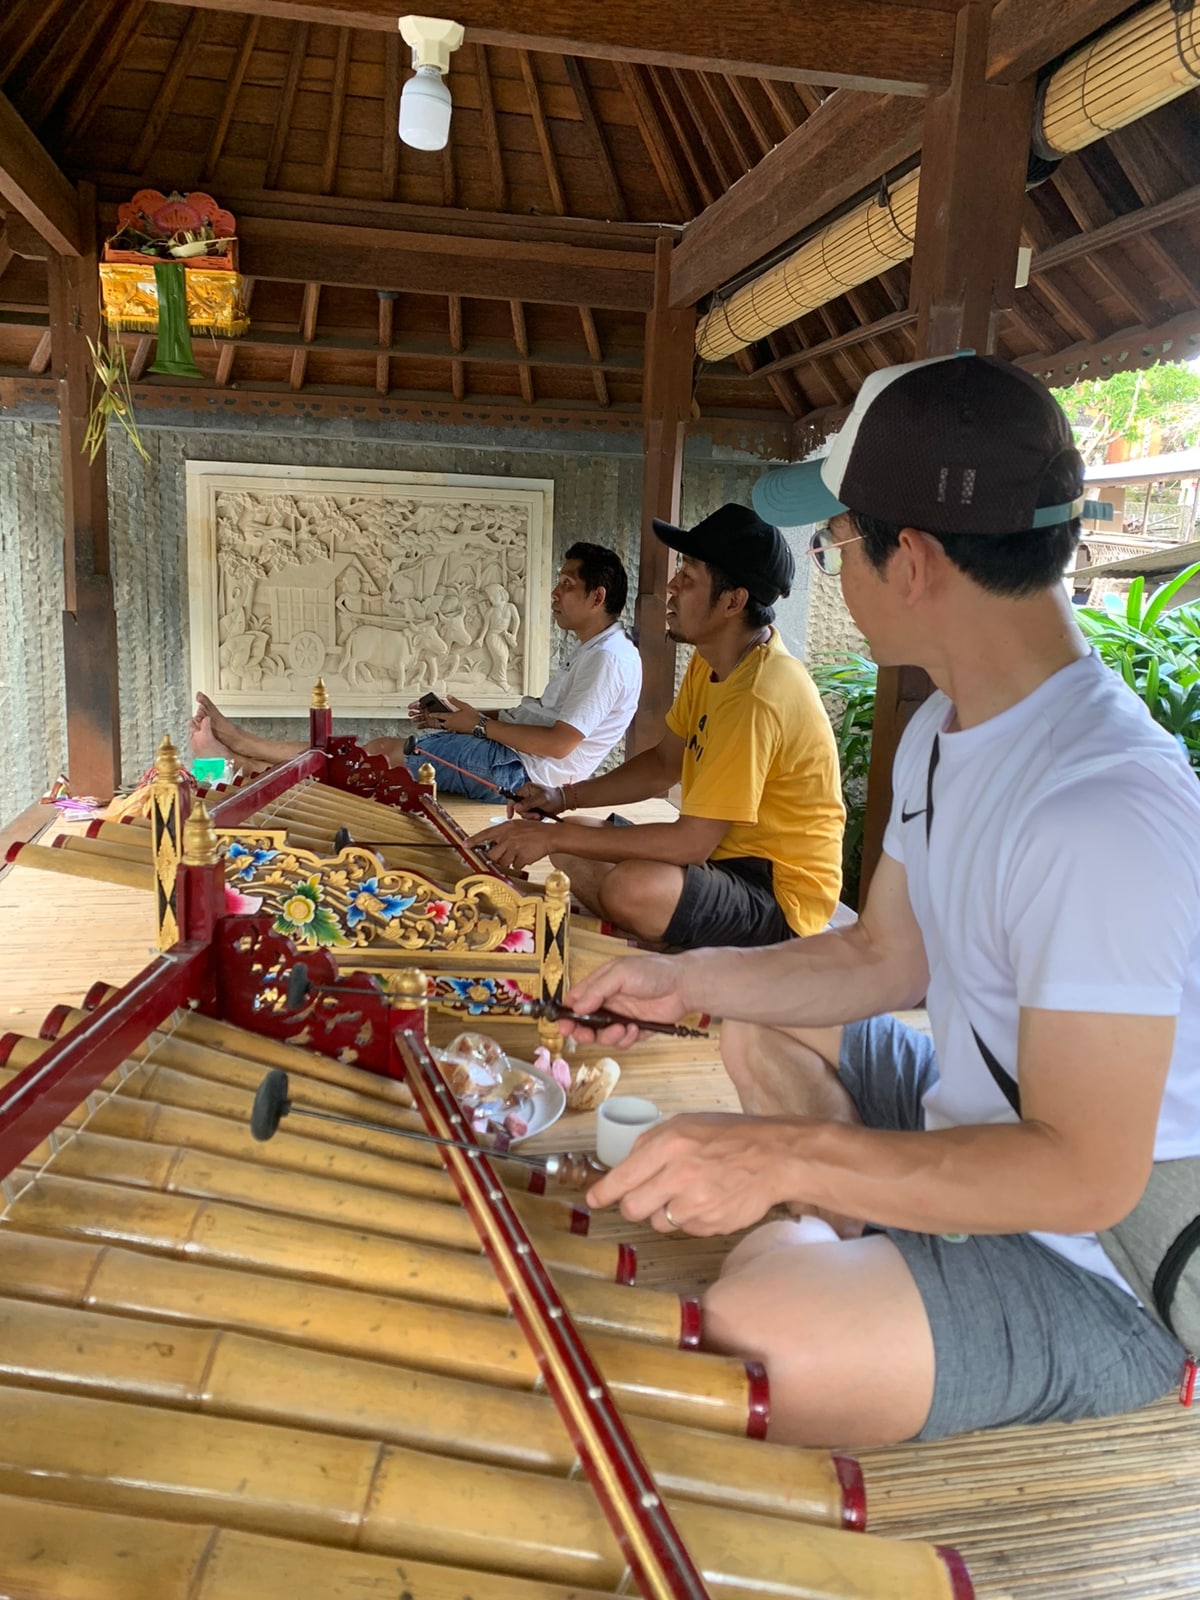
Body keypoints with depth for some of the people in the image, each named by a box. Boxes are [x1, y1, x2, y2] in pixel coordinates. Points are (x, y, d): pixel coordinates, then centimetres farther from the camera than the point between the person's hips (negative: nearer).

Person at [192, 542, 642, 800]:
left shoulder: (609, 658, -16)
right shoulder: (593, 651, 17)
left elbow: (558, 743, -23)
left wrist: (479, 725, -13)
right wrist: (460, 717, 10)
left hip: (517, 768, -9)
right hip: (509, 751, 9)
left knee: (385, 751, -9)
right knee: (386, 748, 1)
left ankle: (239, 747, -2)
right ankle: (238, 750, -1)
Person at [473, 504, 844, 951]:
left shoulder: (758, 695, -27)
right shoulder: (710, 663, 4)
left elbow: (692, 842, -28)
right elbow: (665, 763, 14)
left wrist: (554, 836, -23)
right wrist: (564, 797, 0)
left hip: (779, 892, -10)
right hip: (726, 852, 10)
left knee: (631, 889, -35)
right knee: (570, 843, 10)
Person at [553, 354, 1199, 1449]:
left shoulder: (1108, 812, -31)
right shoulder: (945, 733, 2)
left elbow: (1087, 1173, -29)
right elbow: (885, 956, 10)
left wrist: (785, 1155, -32)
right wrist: (691, 980, 0)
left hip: (1110, 1269, -9)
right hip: (972, 1124, 9)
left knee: (753, 1339, -31)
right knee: (761, 1020, 21)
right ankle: (878, 1261, 9)